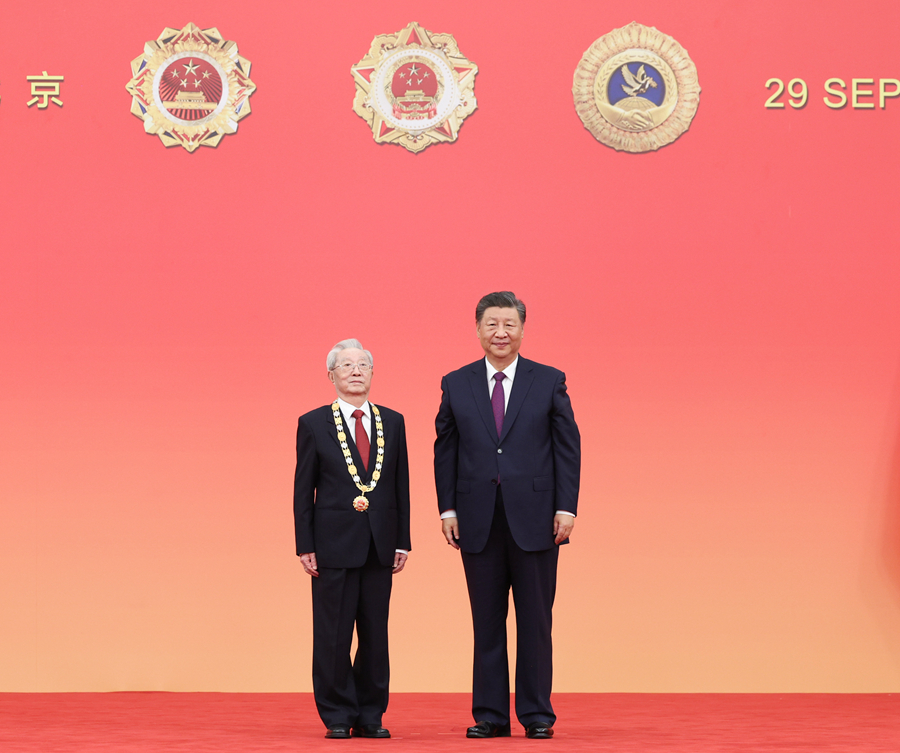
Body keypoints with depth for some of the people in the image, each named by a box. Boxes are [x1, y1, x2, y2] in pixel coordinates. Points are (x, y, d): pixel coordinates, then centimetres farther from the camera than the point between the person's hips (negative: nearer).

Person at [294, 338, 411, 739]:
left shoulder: (392, 422, 11)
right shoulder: (314, 424, 2)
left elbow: (401, 485, 11)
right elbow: (303, 490, 1)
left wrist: (402, 541, 5)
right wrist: (305, 547, -5)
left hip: (379, 546, 3)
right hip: (334, 543, -3)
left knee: (376, 635, 6)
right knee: (333, 636, -1)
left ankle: (370, 717, 13)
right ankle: (337, 717, 8)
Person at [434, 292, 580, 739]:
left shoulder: (549, 382, 4)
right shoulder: (456, 385, 8)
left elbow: (568, 447, 2)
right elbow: (445, 450, 9)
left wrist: (566, 508, -5)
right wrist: (447, 508, 1)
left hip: (535, 519, -1)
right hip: (479, 520, 1)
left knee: (535, 620, 2)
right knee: (487, 623, 5)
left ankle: (537, 714, 9)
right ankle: (490, 715, 11)